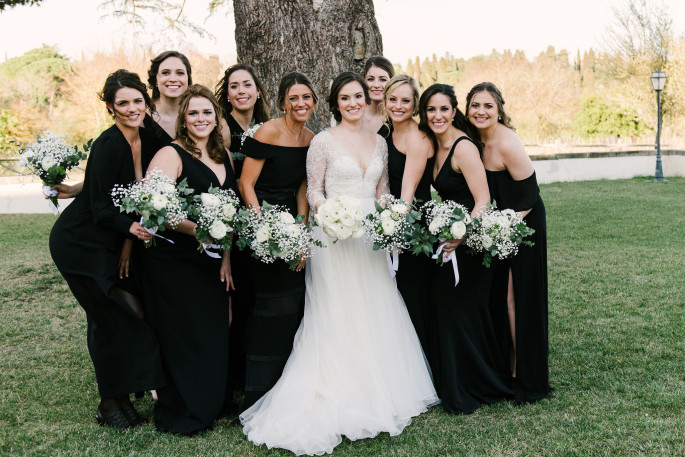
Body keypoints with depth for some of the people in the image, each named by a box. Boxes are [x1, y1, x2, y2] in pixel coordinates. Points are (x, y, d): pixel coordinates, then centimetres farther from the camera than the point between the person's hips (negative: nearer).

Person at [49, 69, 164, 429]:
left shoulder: (147, 140, 0)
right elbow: (100, 207, -23)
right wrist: (130, 228, -37)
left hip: (112, 241, 7)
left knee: (119, 314, 6)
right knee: (114, 314, -8)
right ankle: (110, 403, 6)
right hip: (80, 243, -7)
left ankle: (119, 394, 18)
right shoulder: (108, 145, -22)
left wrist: (129, 241, 2)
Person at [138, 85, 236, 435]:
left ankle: (210, 405, 31)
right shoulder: (171, 155, -11)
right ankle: (177, 414, 19)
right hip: (173, 264, -7)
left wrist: (226, 258, 7)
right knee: (182, 340, 1)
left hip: (212, 264, 7)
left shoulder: (223, 157, 12)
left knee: (214, 338, 12)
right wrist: (198, 230, -30)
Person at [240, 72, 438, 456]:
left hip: (370, 237, 5)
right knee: (338, 316, -2)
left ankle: (377, 393, 21)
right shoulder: (323, 141, -3)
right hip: (335, 236, -5)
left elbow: (383, 191, 15)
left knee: (375, 315, 8)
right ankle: (339, 399, 6)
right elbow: (314, 192, -3)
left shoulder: (379, 142, 12)